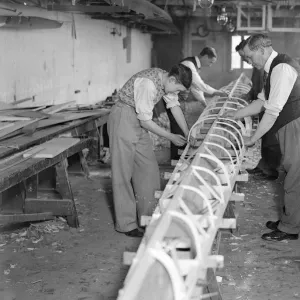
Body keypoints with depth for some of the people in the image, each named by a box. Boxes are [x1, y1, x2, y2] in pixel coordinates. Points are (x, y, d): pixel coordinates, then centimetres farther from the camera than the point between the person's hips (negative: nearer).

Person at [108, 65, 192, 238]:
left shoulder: (166, 80, -1)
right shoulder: (148, 84, -28)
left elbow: (174, 106, 8)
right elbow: (146, 121, -24)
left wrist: (187, 133, 4)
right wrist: (170, 137, -15)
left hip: (139, 123, 9)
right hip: (123, 119, -9)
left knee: (148, 169, 9)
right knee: (124, 173, -5)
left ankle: (148, 215, 19)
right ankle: (126, 224, 0)